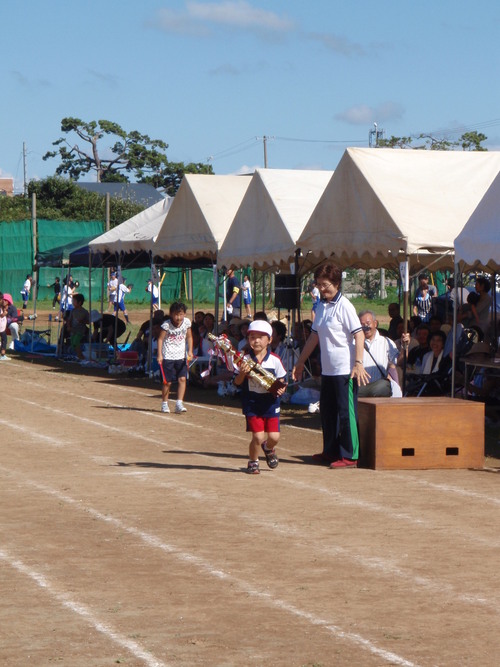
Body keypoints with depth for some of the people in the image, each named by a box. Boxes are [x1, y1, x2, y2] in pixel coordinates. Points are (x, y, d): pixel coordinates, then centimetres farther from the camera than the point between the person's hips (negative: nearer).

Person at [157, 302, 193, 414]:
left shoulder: (187, 322, -3)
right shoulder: (167, 324, -13)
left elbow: (189, 337, 9)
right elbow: (160, 338, -8)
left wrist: (190, 351, 0)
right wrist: (159, 355, -14)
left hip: (181, 356, 3)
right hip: (168, 356, -3)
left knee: (182, 379, -9)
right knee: (167, 381, 1)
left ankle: (179, 404, -7)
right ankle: (164, 404, 17)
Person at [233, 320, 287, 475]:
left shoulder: (275, 360, -2)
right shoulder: (245, 360, -4)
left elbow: (281, 381, 7)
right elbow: (236, 383, -4)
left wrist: (281, 389, -14)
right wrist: (242, 373, -23)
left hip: (270, 403, 1)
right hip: (252, 404, -1)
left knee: (274, 437, -2)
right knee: (258, 437, -10)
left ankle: (268, 449, 36)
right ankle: (252, 462, 18)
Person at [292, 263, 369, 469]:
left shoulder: (344, 306, -10)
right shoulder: (321, 307, 13)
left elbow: (359, 335, -16)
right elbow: (314, 336, 22)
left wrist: (358, 363, -24)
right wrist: (300, 362, 25)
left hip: (345, 369, -8)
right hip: (328, 369, 8)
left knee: (346, 412, -5)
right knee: (327, 411, 13)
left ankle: (350, 456, -1)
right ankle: (331, 452, 24)